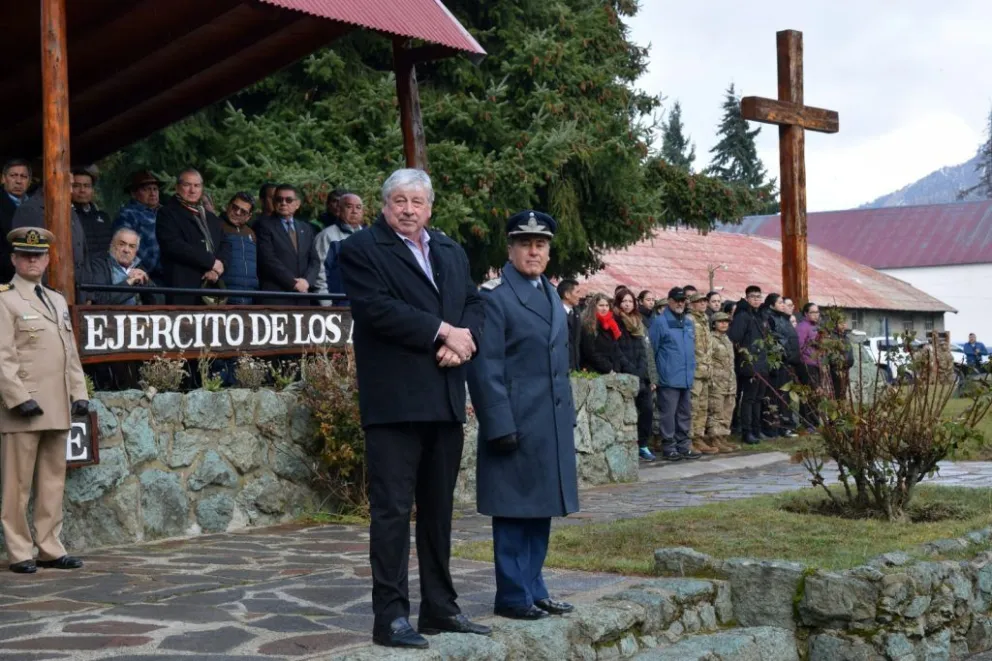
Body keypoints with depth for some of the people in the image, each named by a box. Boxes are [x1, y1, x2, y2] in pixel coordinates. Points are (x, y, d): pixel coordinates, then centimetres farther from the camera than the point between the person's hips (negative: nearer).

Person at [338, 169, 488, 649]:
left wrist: (462, 340, -9)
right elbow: (378, 309, -15)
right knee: (392, 509, -5)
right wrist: (442, 331, -13)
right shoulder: (361, 250, -2)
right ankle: (390, 616, 0)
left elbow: (474, 305, 13)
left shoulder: (452, 253, 19)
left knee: (438, 509, 12)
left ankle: (439, 608, 21)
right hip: (394, 400, -6)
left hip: (445, 400, 7)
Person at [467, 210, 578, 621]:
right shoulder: (494, 296, -8)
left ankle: (533, 590, 22)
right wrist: (500, 427, -17)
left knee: (541, 509, 13)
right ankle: (513, 597, 9)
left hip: (553, 424, 8)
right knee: (514, 511, 0)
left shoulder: (552, 296, 16)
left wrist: (568, 416, 16)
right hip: (515, 424, -8)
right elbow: (486, 368, -13)